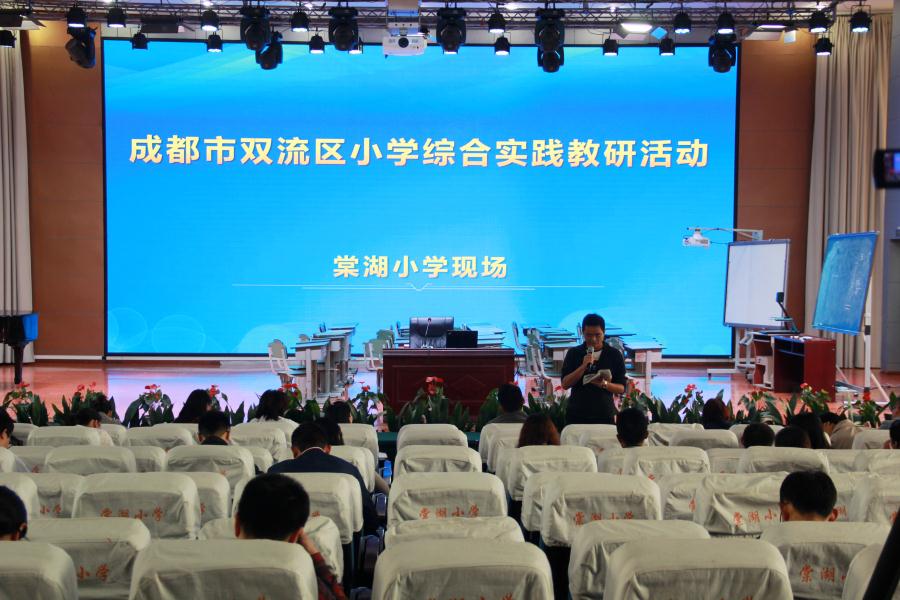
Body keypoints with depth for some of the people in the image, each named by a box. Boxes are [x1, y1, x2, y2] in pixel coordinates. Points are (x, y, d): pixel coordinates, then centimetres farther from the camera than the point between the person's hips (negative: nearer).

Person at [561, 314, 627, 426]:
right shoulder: (573, 353, 5)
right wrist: (583, 366, -15)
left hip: (605, 416, 0)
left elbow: (622, 388, 3)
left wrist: (604, 384, -16)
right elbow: (565, 384, -2)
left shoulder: (614, 355, 4)